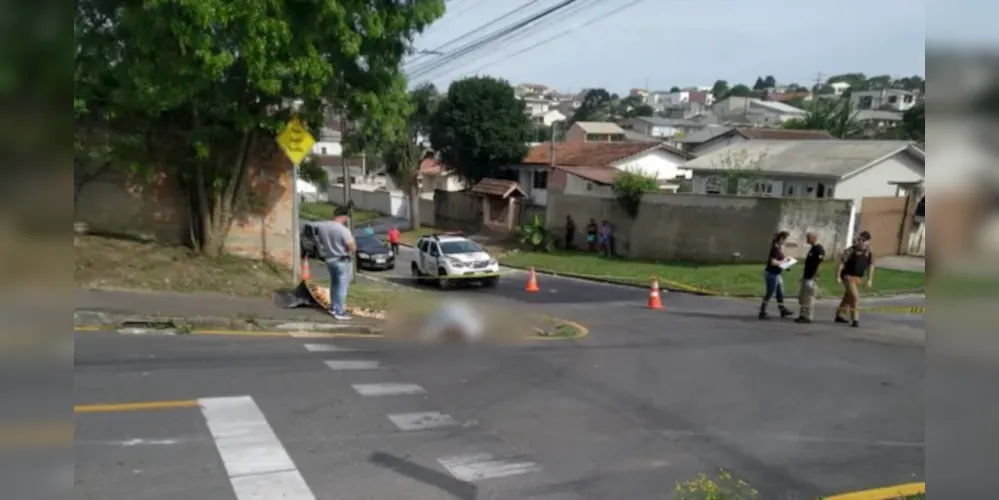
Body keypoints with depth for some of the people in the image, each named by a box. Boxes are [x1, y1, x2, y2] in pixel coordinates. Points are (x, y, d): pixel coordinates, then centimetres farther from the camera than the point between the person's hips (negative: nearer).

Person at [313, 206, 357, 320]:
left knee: (334, 283, 23)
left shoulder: (321, 225, -4)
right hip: (342, 261, -7)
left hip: (328, 259, 7)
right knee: (342, 286, 3)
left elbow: (318, 241, 8)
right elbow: (353, 248, -23)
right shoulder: (343, 230, -24)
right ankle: (340, 312, 7)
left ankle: (333, 307, 32)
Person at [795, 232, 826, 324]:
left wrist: (813, 278, -22)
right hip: (807, 277, 10)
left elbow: (819, 265, -19)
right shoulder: (812, 248, 16)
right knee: (802, 297, 12)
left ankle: (808, 317, 0)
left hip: (812, 278, -10)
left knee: (809, 297, -5)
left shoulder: (819, 249, -14)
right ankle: (802, 315, 19)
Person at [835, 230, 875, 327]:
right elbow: (841, 263, -15)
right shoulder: (851, 250, -17)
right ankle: (855, 319, -12)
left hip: (857, 278, 7)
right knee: (855, 298, -16)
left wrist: (870, 280, 6)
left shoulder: (869, 253, 0)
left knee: (848, 297, 18)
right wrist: (838, 276, -18)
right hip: (848, 276, -7)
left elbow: (871, 266, 10)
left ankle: (840, 316, 32)